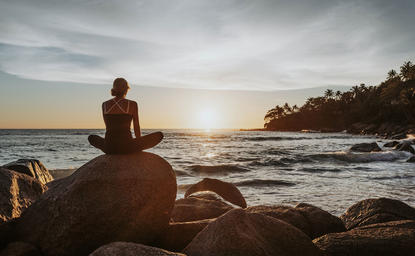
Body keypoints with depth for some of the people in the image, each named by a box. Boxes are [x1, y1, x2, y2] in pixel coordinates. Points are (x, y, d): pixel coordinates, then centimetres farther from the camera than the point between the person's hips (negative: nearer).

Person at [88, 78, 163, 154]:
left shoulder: (105, 105, 7)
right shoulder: (132, 104, -4)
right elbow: (137, 128, 5)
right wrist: (139, 145, 22)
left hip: (109, 148, 4)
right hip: (126, 146, -4)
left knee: (91, 138, 38)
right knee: (159, 135, 10)